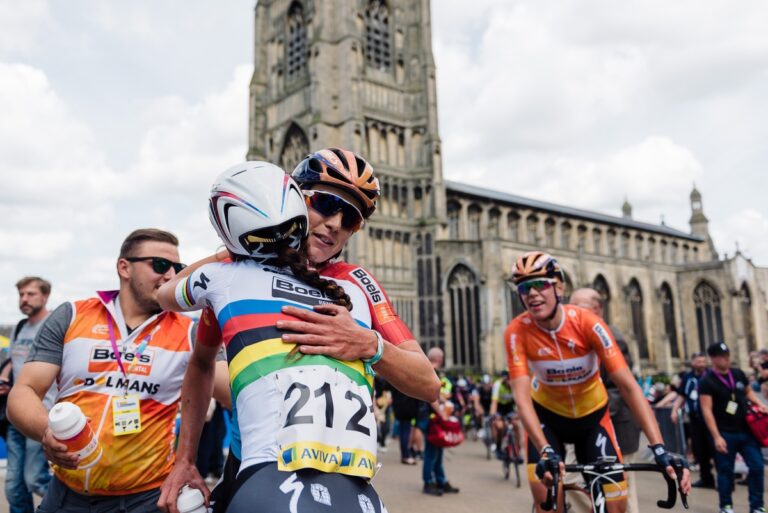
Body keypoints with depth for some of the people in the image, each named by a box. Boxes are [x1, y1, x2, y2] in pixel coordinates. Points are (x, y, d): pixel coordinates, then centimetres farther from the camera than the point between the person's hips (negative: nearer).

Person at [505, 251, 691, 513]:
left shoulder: (587, 323, -27)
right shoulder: (517, 332, -26)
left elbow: (628, 386, -30)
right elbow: (522, 397, -31)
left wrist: (659, 448, -38)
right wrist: (545, 450, -45)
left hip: (592, 413, 0)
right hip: (547, 414, 0)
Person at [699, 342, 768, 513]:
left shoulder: (739, 373, 4)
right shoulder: (707, 381, -13)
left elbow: (748, 391, 22)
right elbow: (707, 410, -15)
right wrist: (716, 437, -20)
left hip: (746, 430, 5)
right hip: (725, 433, -5)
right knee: (725, 470, 5)